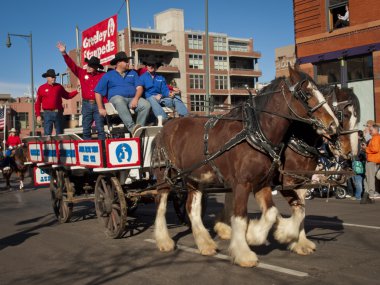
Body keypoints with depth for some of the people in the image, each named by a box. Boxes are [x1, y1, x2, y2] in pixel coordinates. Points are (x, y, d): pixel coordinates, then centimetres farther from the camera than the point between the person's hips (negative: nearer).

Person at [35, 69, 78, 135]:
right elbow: (38, 103, 4)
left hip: (58, 113, 3)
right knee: (47, 134, -5)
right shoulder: (41, 88, 2)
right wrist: (38, 115, -3)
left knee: (60, 133, 10)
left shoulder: (59, 87, 10)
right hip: (48, 113, -3)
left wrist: (76, 91, 5)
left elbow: (67, 96, 19)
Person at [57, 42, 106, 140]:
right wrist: (64, 53, -5)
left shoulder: (103, 76, 1)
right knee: (86, 129, 5)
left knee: (100, 128, -3)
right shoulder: (82, 73, 8)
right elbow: (72, 65, 3)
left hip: (98, 104, -3)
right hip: (86, 104, 3)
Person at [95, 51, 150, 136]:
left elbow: (139, 87, 10)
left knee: (146, 105, -28)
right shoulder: (108, 75, 14)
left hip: (133, 99, 3)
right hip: (117, 98, -3)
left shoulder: (133, 73, 22)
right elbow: (98, 92, 10)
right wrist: (101, 108, -2)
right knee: (120, 102, -40)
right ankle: (132, 128, -53)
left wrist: (136, 99, -12)